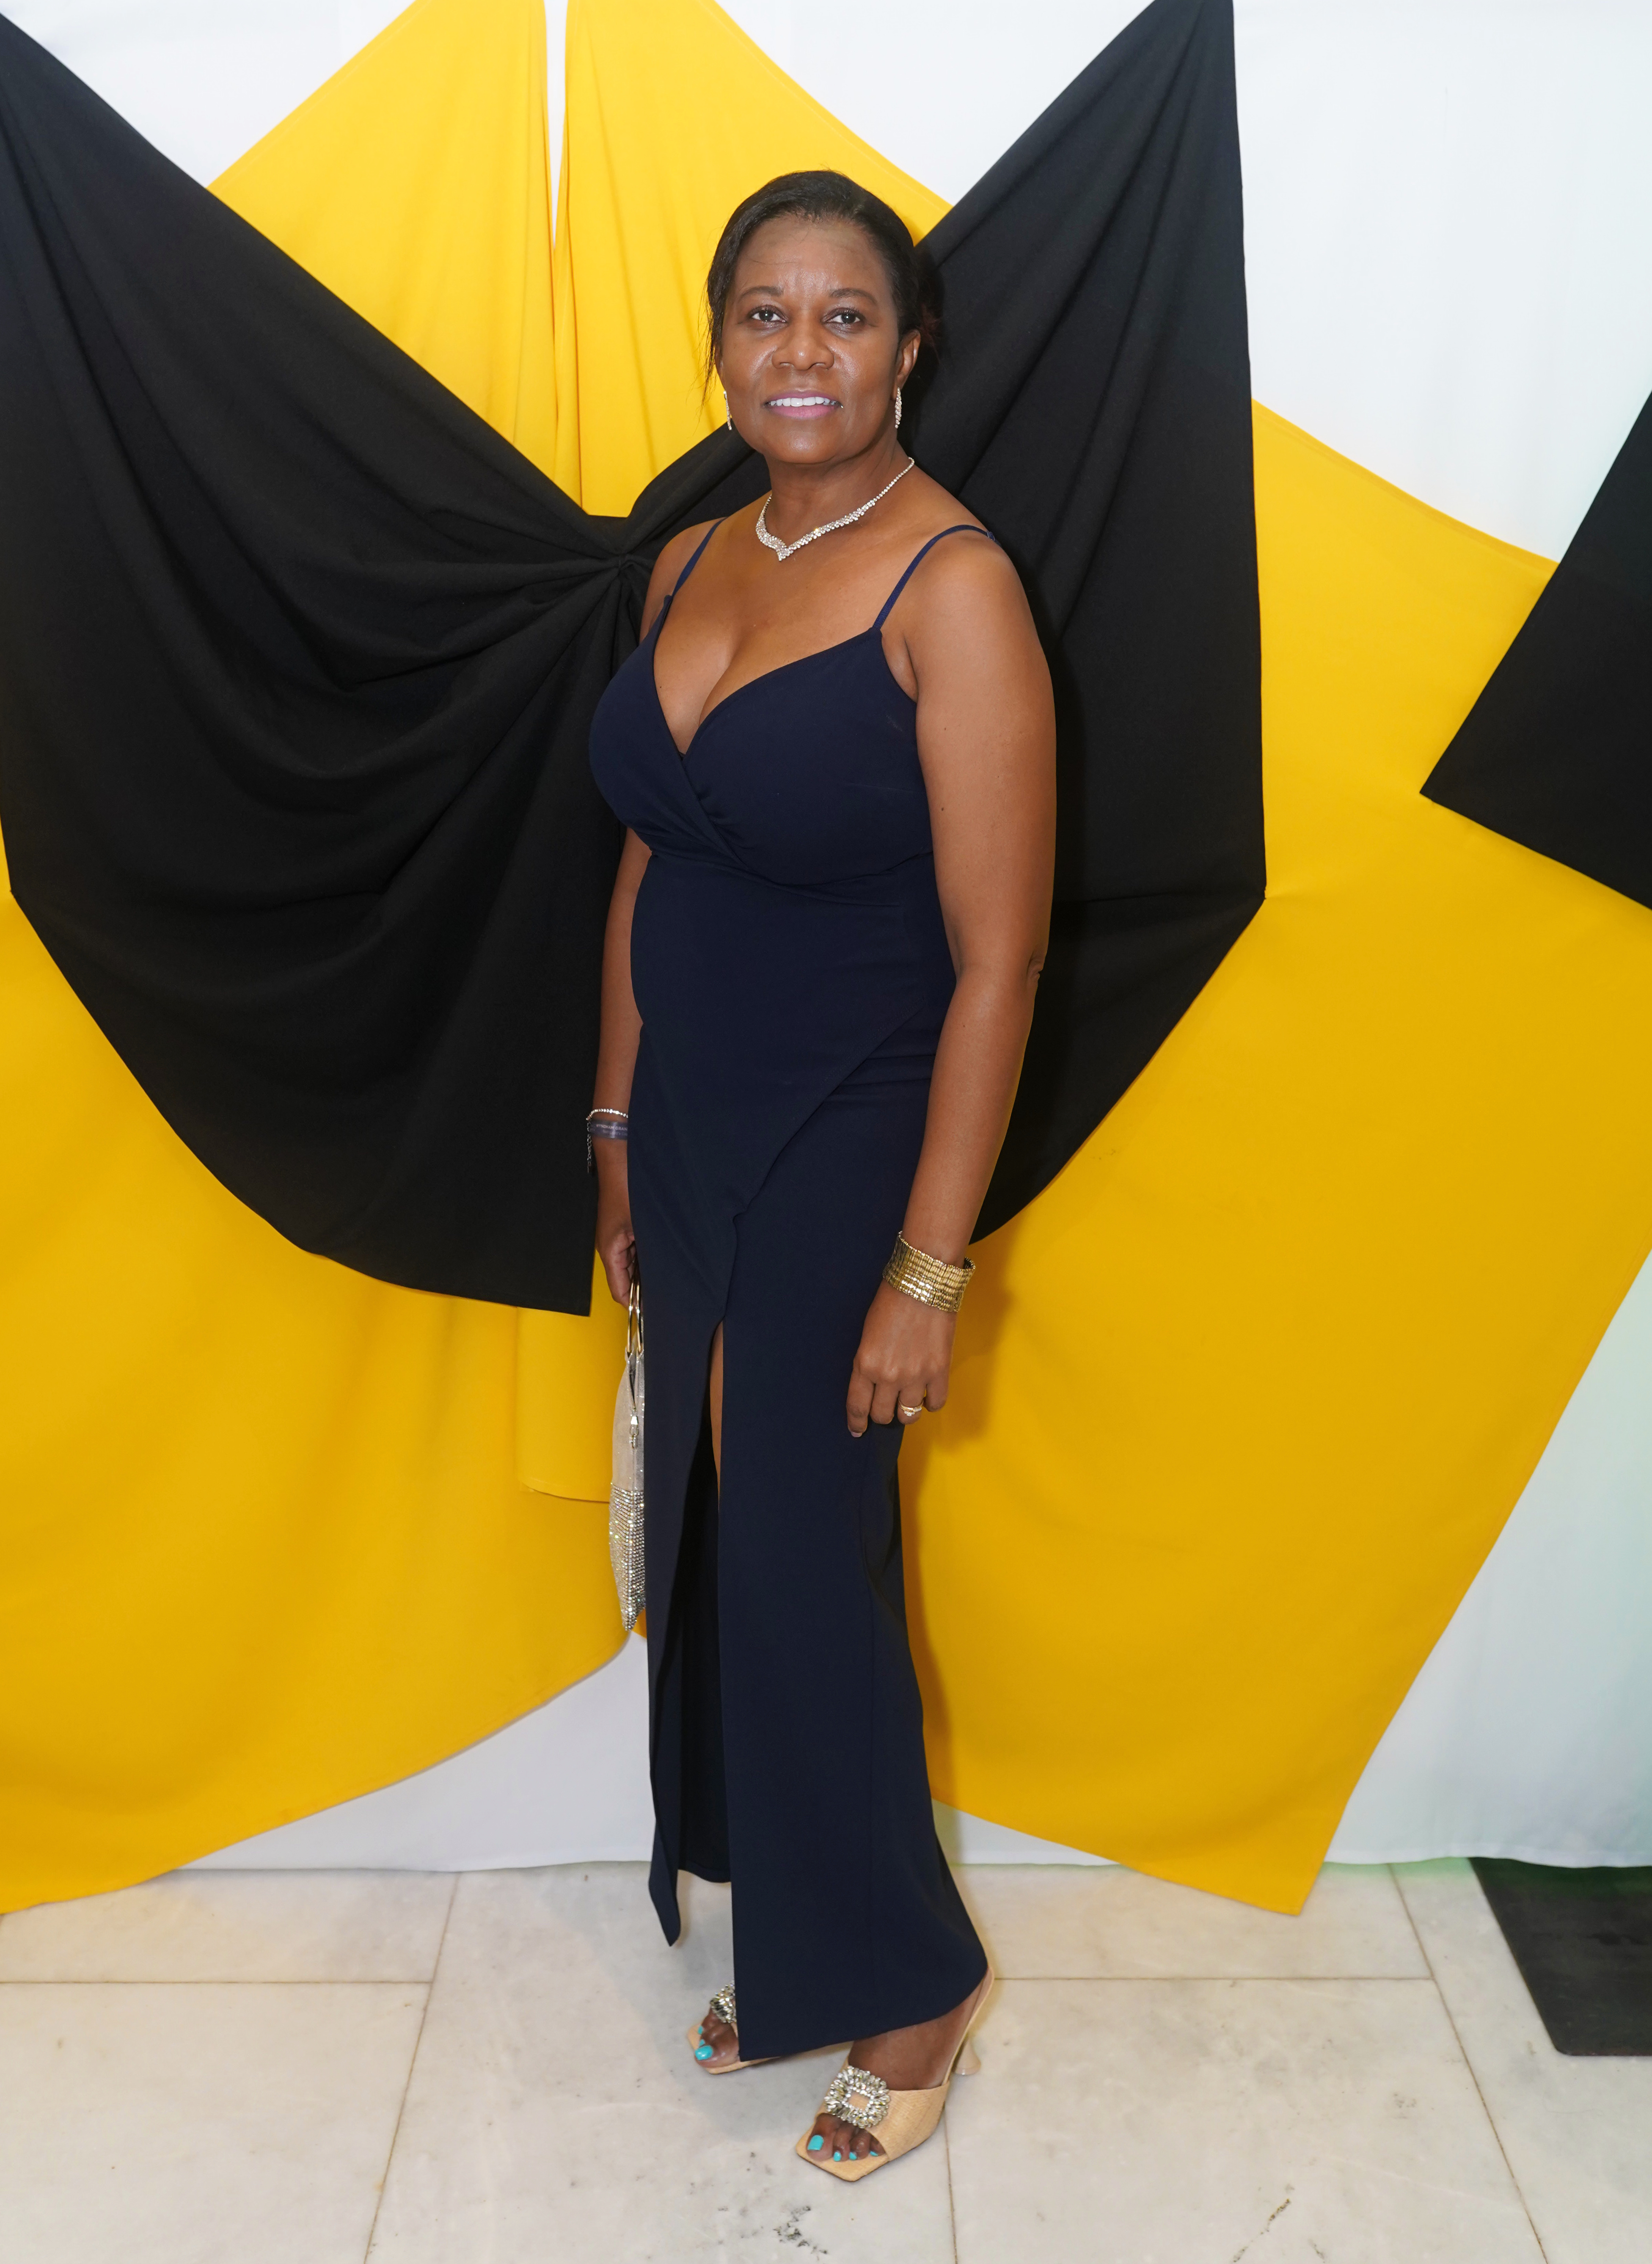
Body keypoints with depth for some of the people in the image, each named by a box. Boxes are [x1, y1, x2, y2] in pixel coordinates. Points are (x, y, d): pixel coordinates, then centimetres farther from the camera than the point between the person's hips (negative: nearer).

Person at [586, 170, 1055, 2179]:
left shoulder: (952, 586, -15)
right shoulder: (690, 565, 7)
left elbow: (996, 960, -18)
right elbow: (648, 870, 11)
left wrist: (925, 1273, -17)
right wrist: (619, 1139, 12)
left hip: (840, 1161, -7)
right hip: (690, 1144, 7)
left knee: (805, 1567, 4)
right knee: (712, 1544, 16)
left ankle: (910, 1986, 31)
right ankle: (782, 1941, 40)